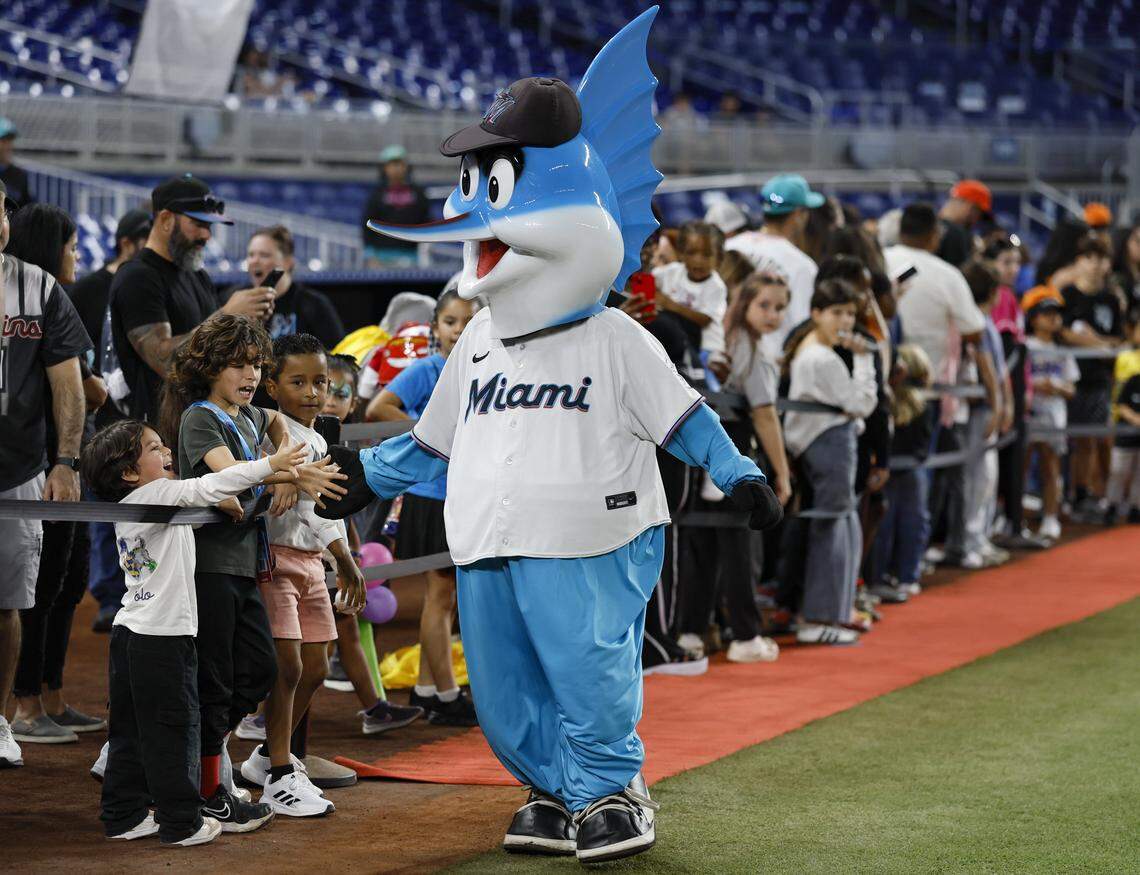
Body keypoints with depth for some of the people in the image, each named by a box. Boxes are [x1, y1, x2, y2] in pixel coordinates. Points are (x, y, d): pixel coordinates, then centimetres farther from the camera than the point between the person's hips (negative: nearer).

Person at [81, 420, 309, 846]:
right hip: (164, 635, -9)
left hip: (130, 633, 9)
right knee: (173, 730, -2)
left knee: (130, 730, 13)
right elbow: (210, 487, -19)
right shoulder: (158, 495, -12)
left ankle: (123, 816, 18)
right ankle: (181, 822, 3)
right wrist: (271, 464, -16)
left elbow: (199, 498, 22)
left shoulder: (130, 507, 15)